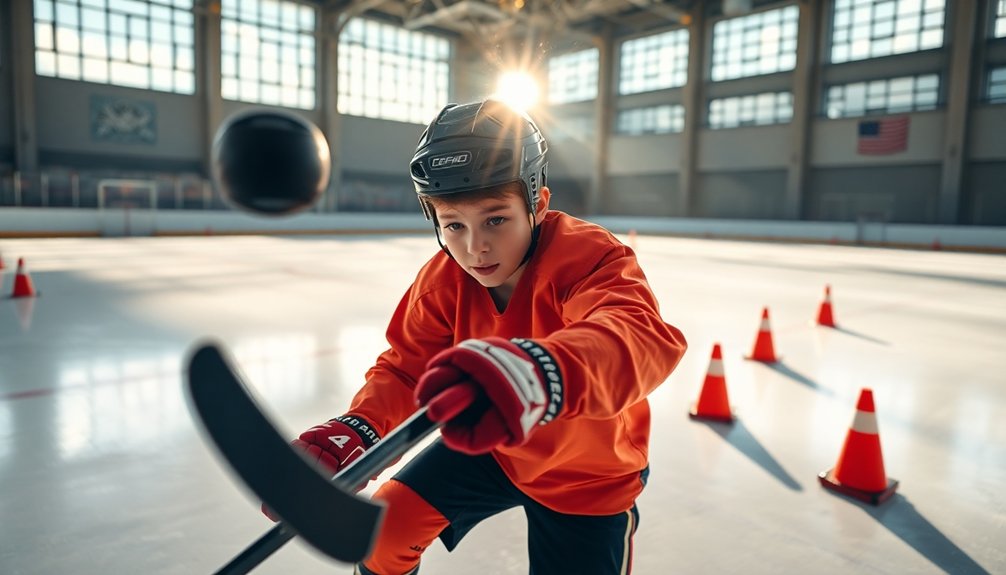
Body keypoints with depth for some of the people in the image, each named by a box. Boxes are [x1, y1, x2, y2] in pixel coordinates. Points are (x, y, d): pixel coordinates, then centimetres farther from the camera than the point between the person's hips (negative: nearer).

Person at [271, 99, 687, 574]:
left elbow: (640, 337, -52)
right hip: (490, 446, 4)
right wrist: (354, 431, -34)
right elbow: (405, 368, -12)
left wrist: (542, 371, -75)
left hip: (589, 476, -3)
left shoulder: (587, 257, -33)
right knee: (389, 523, 0)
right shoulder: (442, 281, -16)